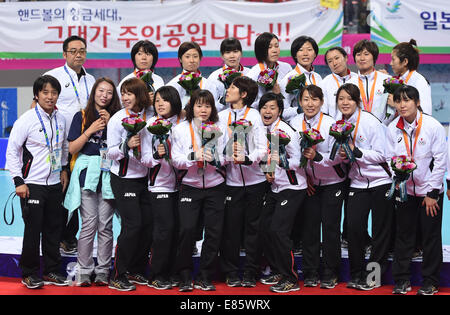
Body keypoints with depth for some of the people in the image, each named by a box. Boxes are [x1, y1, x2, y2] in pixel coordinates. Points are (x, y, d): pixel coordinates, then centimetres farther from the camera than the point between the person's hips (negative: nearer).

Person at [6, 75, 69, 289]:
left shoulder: (60, 119, 6)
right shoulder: (27, 120, -10)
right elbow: (12, 151, -8)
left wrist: (64, 169, 16)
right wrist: (18, 181, -12)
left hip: (55, 183, 5)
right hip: (33, 185, -5)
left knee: (54, 229, 10)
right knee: (33, 229, -2)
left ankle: (52, 271, 23)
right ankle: (29, 274, 11)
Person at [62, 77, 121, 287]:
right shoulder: (82, 116, 10)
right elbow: (72, 148, 3)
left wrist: (110, 125, -5)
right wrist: (91, 130, -6)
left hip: (108, 173, 2)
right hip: (87, 172, -2)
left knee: (106, 224, -1)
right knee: (89, 223, -8)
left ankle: (103, 271, 4)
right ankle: (84, 271, -3)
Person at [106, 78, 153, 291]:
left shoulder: (150, 117, 3)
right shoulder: (117, 119, -8)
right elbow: (111, 152, -9)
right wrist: (127, 145, -27)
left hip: (143, 177, 5)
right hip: (123, 178, -5)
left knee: (147, 223, 3)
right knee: (132, 225, -11)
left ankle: (136, 271, 19)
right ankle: (118, 276, -1)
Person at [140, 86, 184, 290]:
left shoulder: (182, 124, 5)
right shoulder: (150, 125, 1)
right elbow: (145, 159, -4)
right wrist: (156, 155, -22)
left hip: (179, 183, 3)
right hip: (159, 184, -3)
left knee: (176, 228, 1)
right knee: (165, 228, -9)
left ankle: (169, 272, 14)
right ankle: (155, 276, 2)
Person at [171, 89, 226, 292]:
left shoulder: (219, 130, 7)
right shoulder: (181, 129, 4)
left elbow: (224, 159, 2)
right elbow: (176, 160, -4)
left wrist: (213, 158, -20)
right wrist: (194, 156, -23)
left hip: (215, 187, 2)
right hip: (190, 186, -1)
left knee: (214, 231, -2)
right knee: (187, 228, -13)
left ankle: (204, 278, 11)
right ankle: (185, 276, 3)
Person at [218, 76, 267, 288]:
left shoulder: (254, 115, 1)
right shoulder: (221, 117, 9)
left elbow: (262, 147, -7)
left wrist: (248, 158, -25)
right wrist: (229, 155, -16)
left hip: (254, 180, -2)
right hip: (231, 180, 2)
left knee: (253, 227, 4)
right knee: (231, 228, 2)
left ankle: (250, 274, 12)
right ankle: (231, 273, 13)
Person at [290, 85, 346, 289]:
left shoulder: (330, 123, -15)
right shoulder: (295, 123, -4)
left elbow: (337, 157, -14)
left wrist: (317, 156, -30)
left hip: (332, 182, -3)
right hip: (309, 183, 3)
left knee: (330, 226, -3)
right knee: (309, 226, 3)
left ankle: (330, 274, 8)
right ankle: (310, 273, 12)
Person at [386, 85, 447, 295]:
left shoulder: (433, 126, -9)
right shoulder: (392, 128, 0)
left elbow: (440, 161, -8)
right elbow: (390, 159, 6)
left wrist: (432, 193, -9)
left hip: (430, 191, -2)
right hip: (404, 190, 3)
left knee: (431, 236, 3)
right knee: (403, 235, 6)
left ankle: (430, 281, 15)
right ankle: (401, 280, 16)